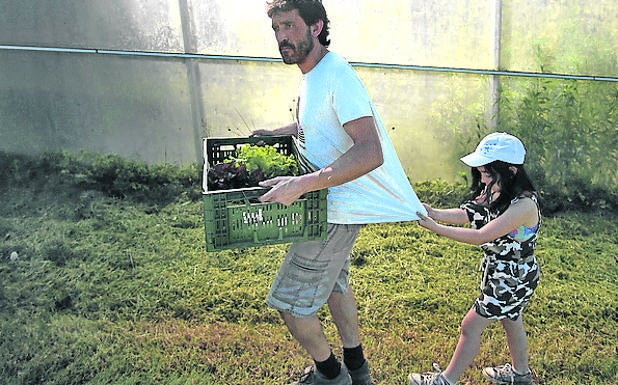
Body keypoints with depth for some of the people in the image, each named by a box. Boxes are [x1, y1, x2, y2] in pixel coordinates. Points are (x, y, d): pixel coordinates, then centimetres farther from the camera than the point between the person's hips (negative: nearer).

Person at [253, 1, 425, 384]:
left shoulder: (337, 77, -25)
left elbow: (370, 153, -35)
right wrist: (274, 134, 15)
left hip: (338, 211, -10)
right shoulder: (313, 74, 6)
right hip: (335, 204, 10)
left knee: (290, 301, 1)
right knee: (334, 282, 25)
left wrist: (301, 185, -40)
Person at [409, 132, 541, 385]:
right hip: (499, 272, 9)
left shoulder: (523, 205, -32)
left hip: (513, 278, -9)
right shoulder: (497, 192, -5)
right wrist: (435, 214, -18)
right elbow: (469, 214, -3)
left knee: (471, 326, 1)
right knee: (510, 322, 27)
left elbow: (480, 236, -33)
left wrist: (435, 228, -32)